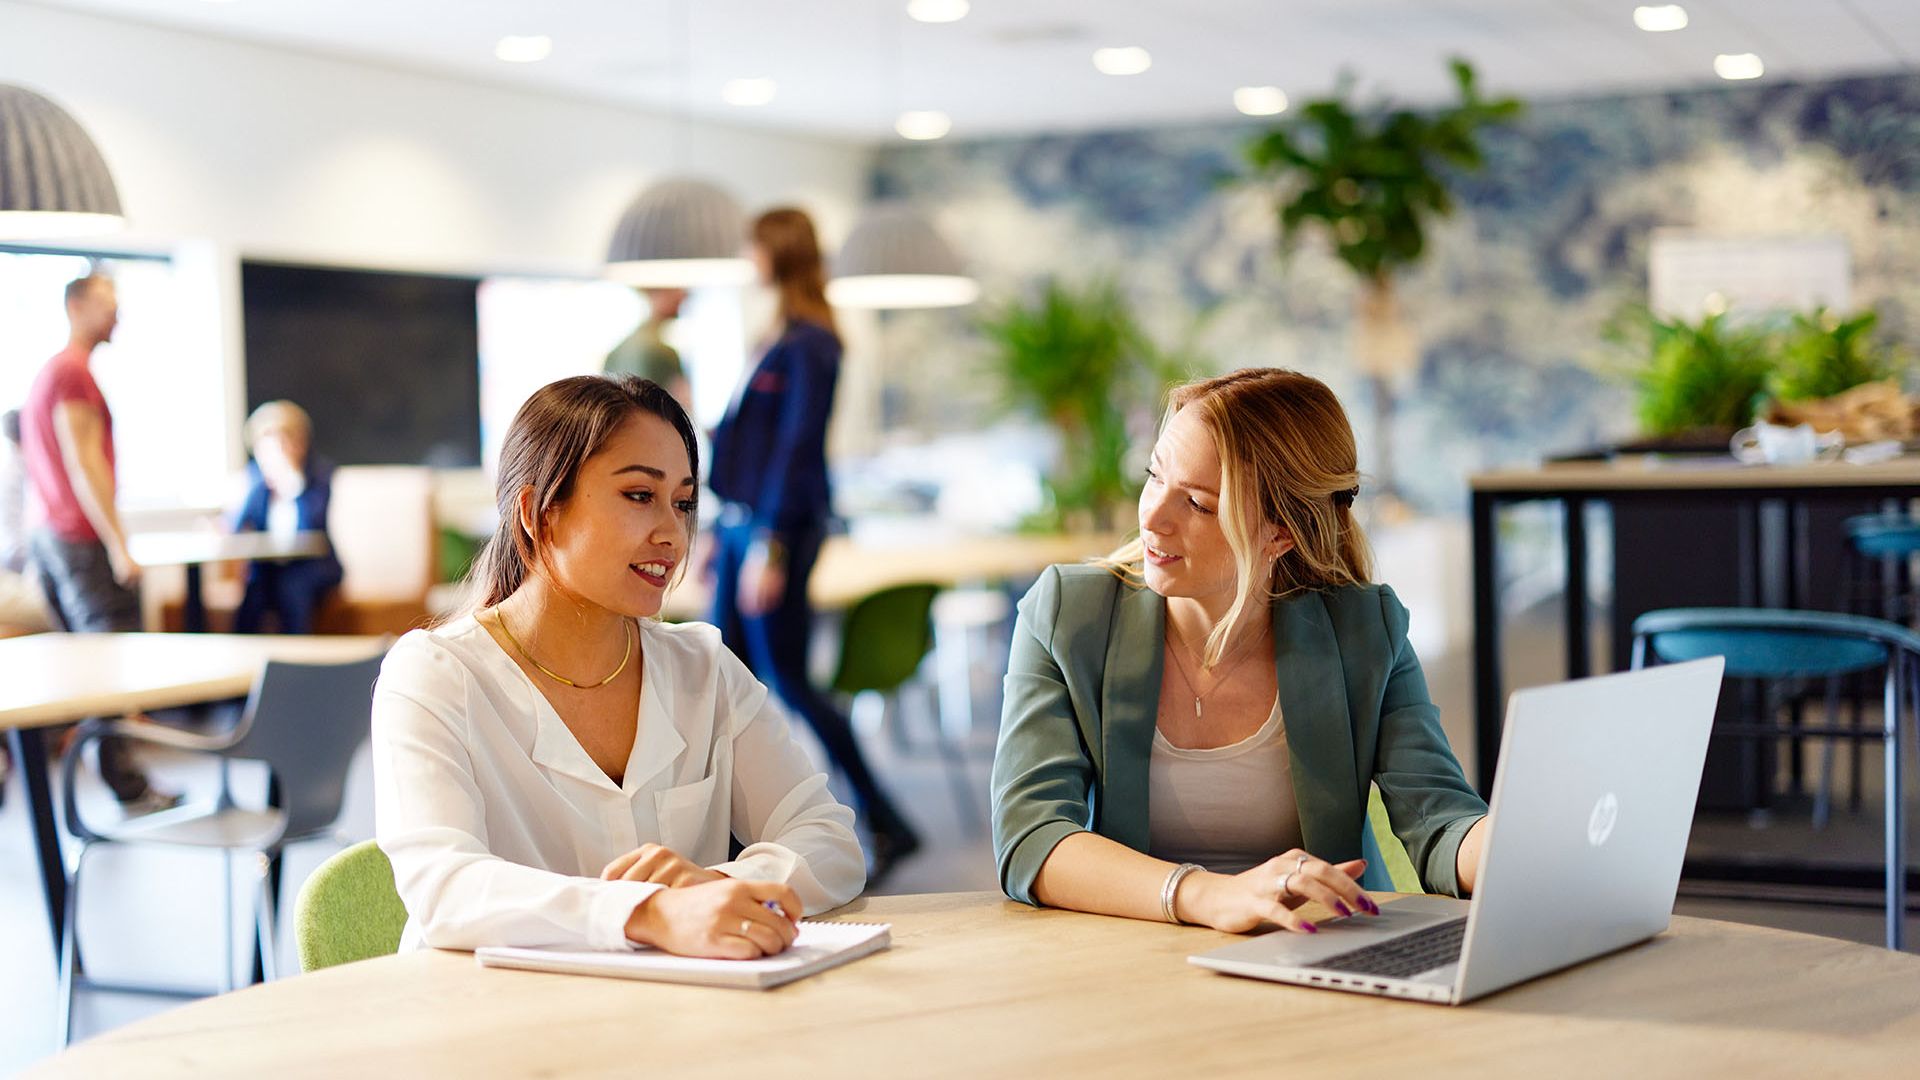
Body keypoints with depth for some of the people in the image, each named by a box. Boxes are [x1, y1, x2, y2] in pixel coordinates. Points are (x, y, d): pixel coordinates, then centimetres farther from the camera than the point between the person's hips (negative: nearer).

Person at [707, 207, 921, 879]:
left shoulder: (810, 345, -12)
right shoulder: (777, 338, 16)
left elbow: (797, 446, -18)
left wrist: (769, 546, -22)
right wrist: (724, 532, 21)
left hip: (780, 525, -9)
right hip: (742, 521, 9)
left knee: (788, 684, -6)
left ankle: (887, 826, 2)